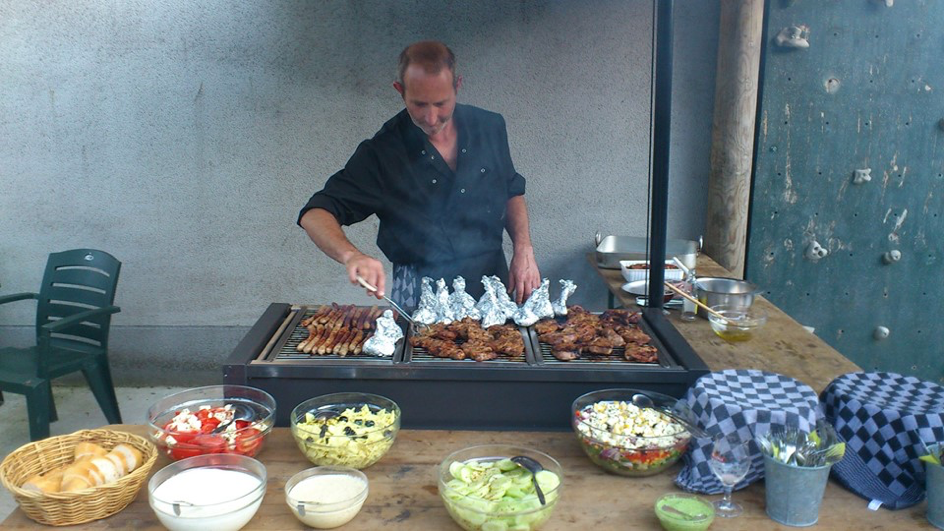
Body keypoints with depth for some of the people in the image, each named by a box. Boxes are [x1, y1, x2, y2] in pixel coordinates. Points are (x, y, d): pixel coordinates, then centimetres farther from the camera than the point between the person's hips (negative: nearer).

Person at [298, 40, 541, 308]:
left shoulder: (490, 127, 3)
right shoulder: (381, 153, -9)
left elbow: (512, 192, 18)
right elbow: (315, 215, -11)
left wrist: (524, 251, 2)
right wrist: (352, 256, -32)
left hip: (493, 283, 2)